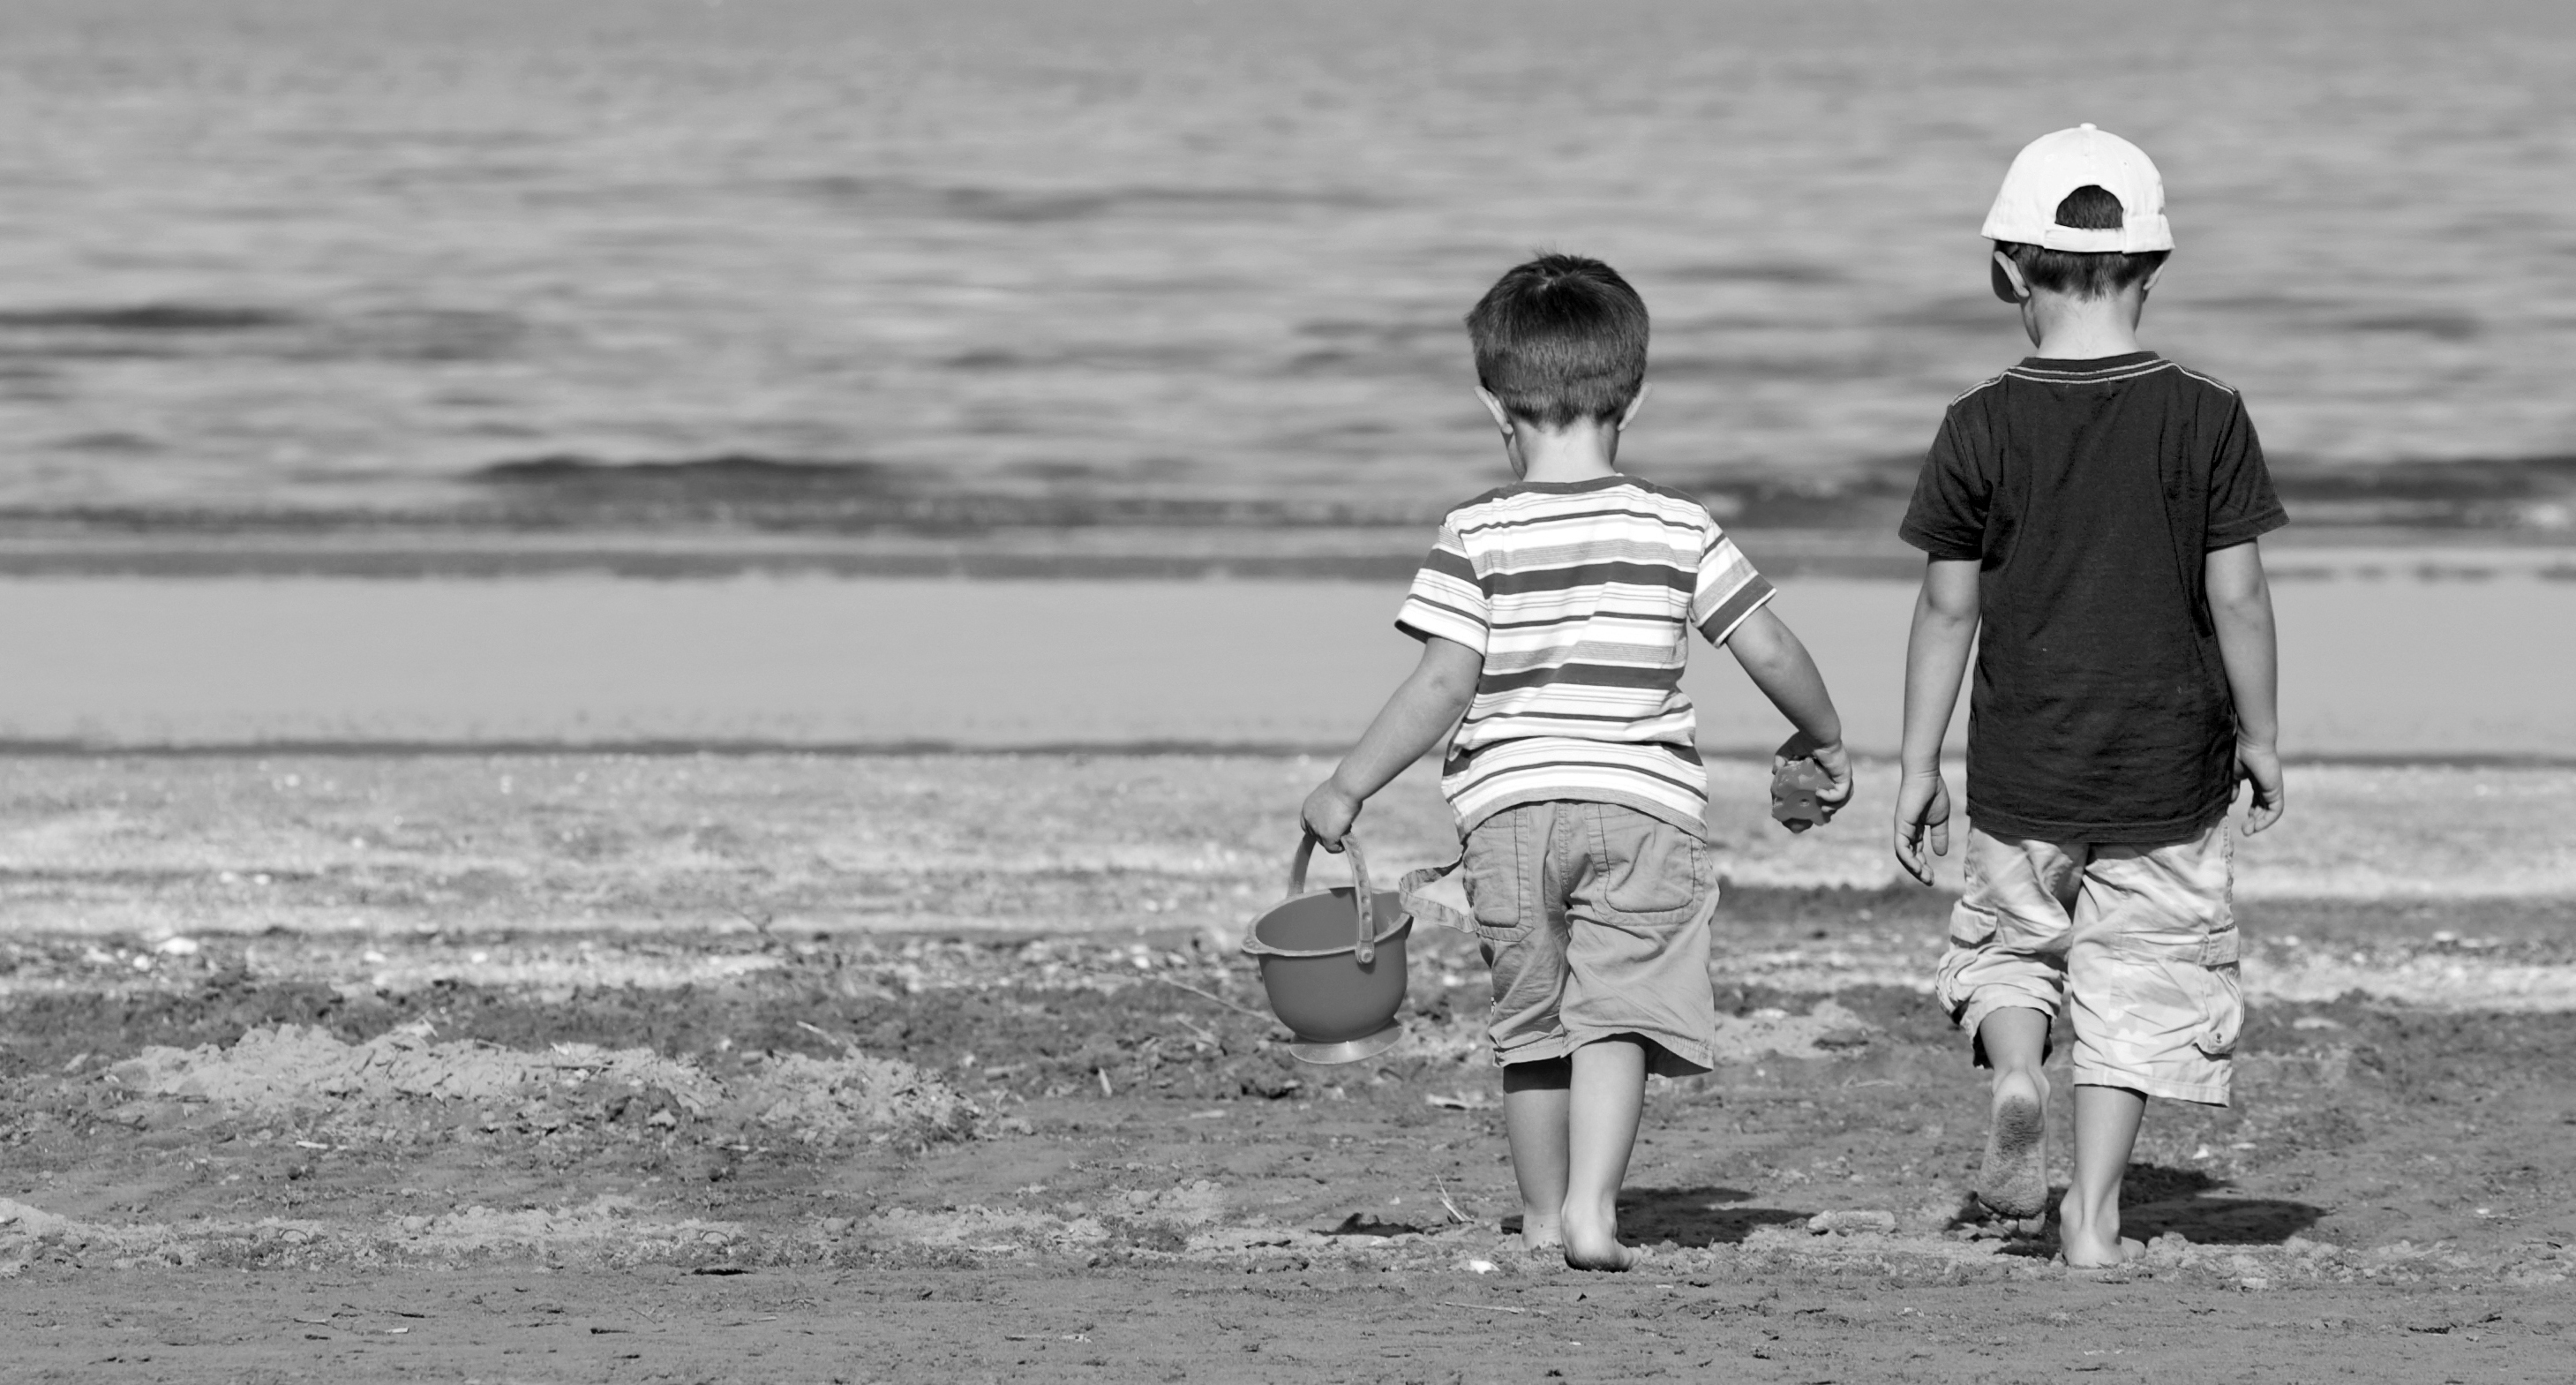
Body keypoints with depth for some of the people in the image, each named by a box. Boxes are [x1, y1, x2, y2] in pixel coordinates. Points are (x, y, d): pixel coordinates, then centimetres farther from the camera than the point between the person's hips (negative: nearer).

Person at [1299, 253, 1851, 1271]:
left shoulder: (1476, 538, -4)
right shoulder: (1679, 531, 2)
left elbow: (1444, 685, -10)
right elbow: (1770, 651, 5)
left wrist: (1346, 789, -3)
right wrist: (1824, 743, 23)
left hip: (1509, 804, 0)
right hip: (1646, 802, 0)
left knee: (1531, 1024, 14)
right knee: (1615, 1014, -5)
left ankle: (1542, 1215, 24)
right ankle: (1592, 1207, -22)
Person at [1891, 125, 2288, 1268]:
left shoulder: (1984, 430, -5)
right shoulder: (2207, 421, -5)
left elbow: (1947, 606, -2)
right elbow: (2236, 594, -5)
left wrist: (1919, 767, 6)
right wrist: (2259, 735, 8)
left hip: (2023, 772, 0)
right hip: (2169, 766, 0)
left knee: (2009, 939, 20)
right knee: (2137, 982, 7)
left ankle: (2014, 1067, -10)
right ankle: (2094, 1211, 3)